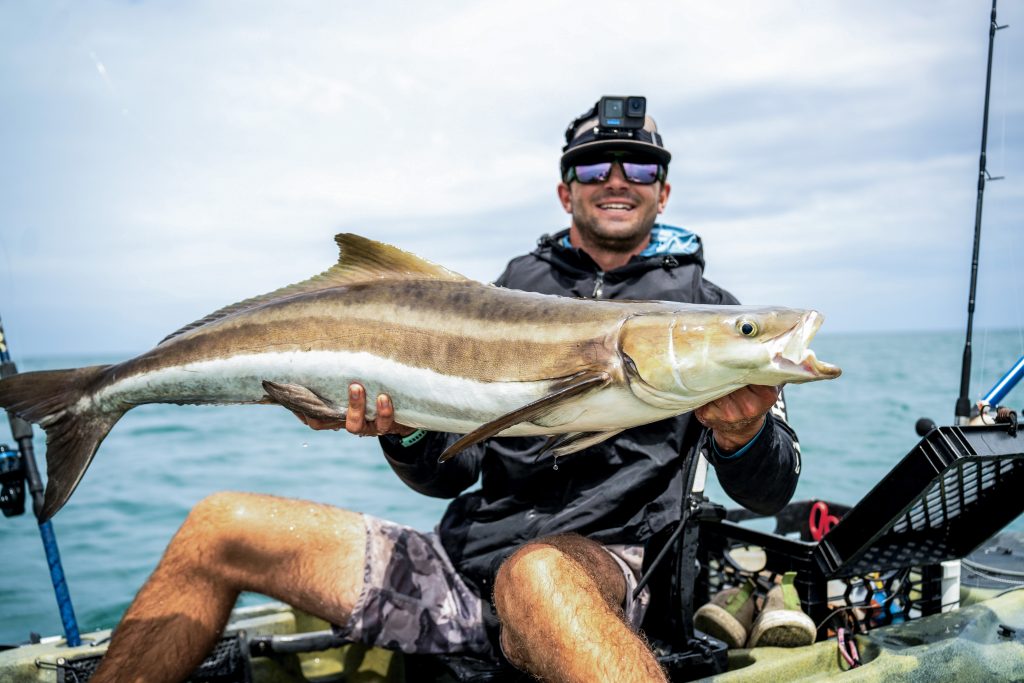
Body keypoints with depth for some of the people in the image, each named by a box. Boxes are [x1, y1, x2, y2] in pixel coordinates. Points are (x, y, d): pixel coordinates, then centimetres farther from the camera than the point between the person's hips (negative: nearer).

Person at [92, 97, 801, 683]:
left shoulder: (704, 307, 8)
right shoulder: (512, 289, 15)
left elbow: (772, 493, 2)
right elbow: (451, 473, 13)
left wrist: (743, 439, -21)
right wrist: (401, 429, -10)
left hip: (602, 572, -3)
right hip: (464, 559, 4)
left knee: (536, 573, -42)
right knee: (218, 527, -5)